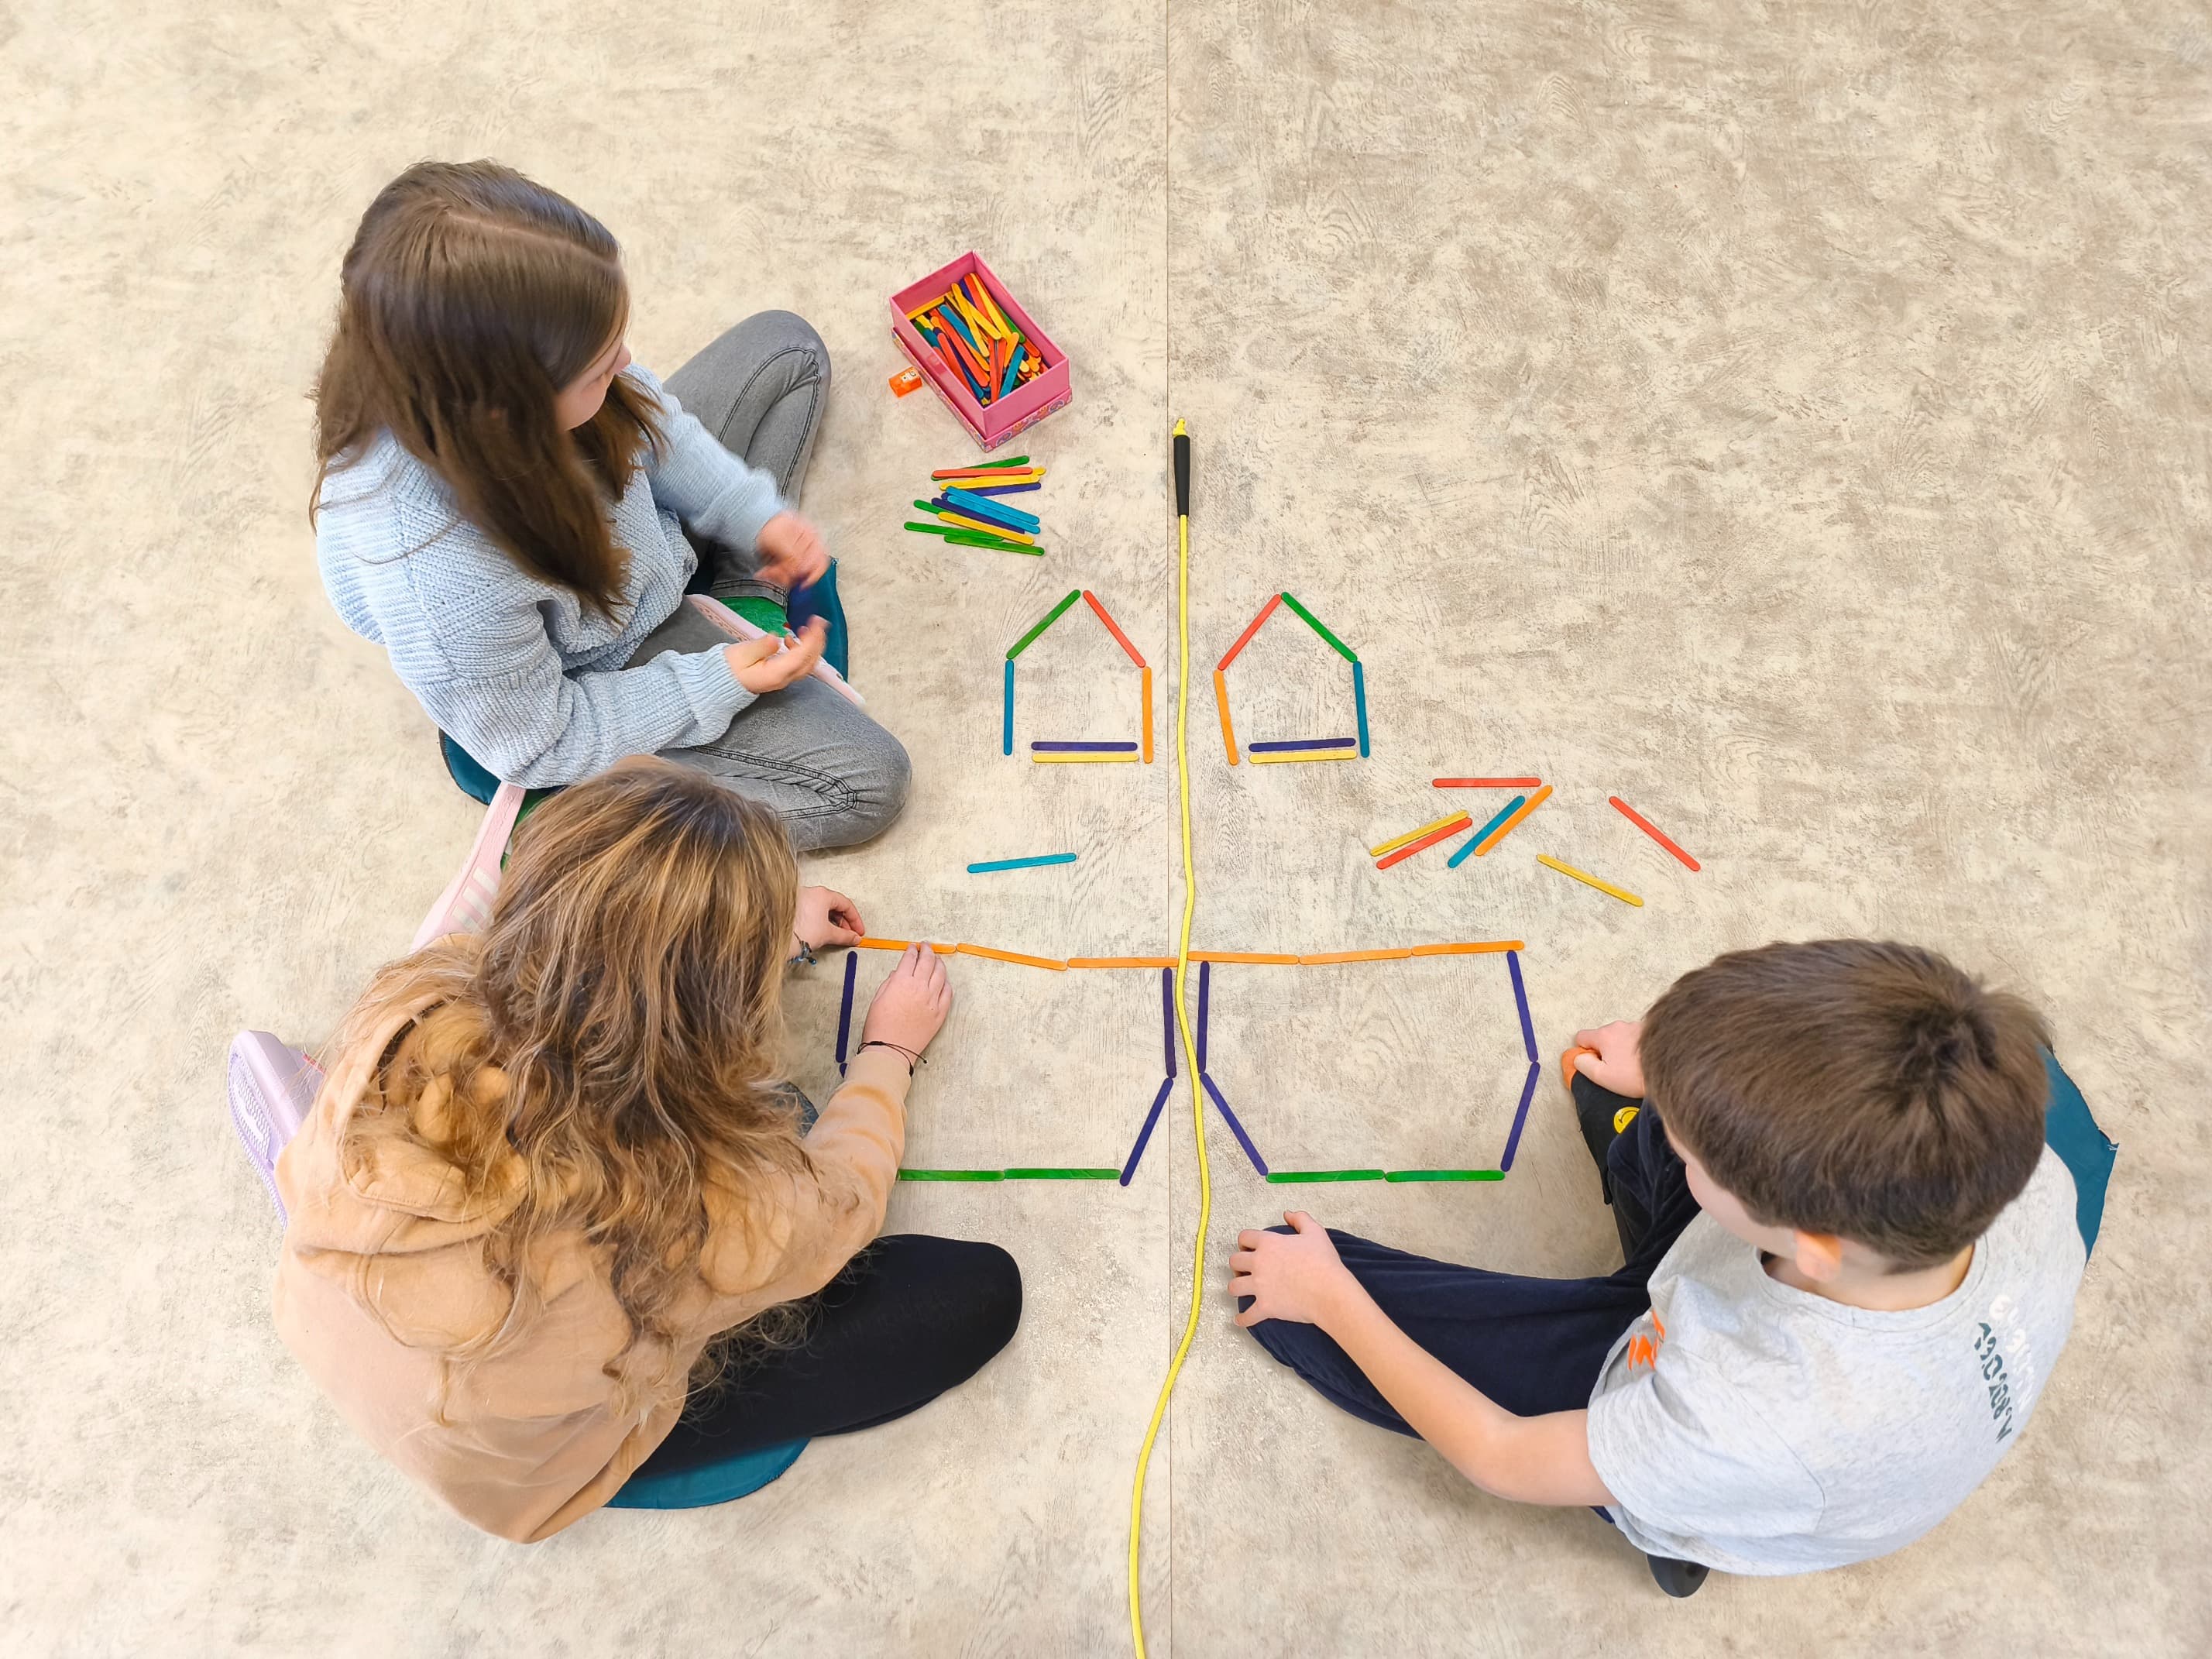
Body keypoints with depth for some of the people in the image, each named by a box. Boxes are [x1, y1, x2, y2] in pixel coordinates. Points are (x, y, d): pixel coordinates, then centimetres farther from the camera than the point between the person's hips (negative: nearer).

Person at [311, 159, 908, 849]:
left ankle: (745, 606, 8)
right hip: (609, 661, -6)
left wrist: (749, 511, -12)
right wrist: (716, 685, -25)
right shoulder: (440, 588, -44)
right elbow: (537, 746, -26)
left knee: (786, 347, 10)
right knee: (866, 784, -10)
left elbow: (640, 418, -4)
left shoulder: (481, 368, -28)